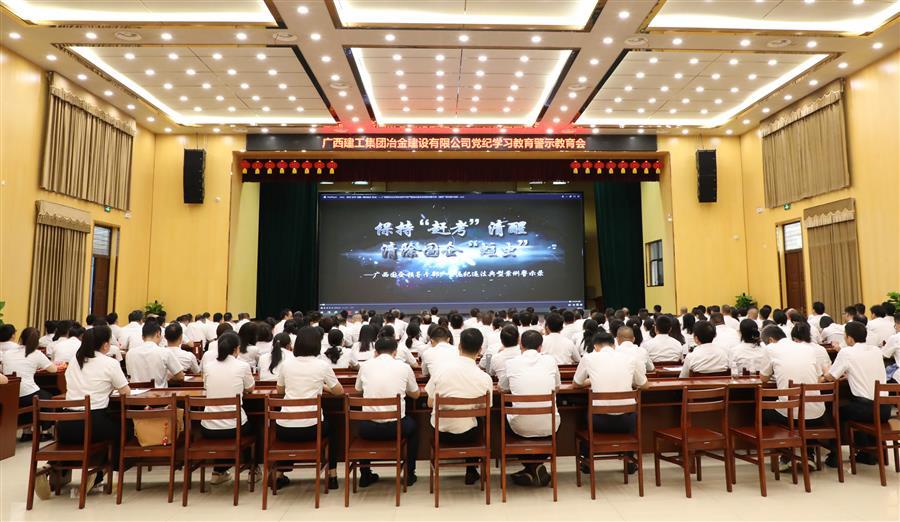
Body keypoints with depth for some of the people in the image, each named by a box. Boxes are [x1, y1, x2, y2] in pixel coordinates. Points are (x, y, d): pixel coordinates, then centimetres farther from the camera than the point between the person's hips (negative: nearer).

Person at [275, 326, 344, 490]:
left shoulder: (286, 363, 2)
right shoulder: (322, 365, -5)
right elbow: (339, 391, 7)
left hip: (285, 429, 2)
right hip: (311, 428, -2)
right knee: (332, 429, 32)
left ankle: (280, 475, 35)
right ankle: (332, 475, 29)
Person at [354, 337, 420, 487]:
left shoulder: (365, 366, 2)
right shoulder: (404, 367, -1)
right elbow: (415, 394, 14)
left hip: (370, 429, 1)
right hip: (396, 428, -1)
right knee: (412, 426, 33)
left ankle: (365, 475, 37)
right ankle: (409, 474, 35)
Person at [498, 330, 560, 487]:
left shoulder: (511, 363, -3)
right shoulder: (550, 360, 1)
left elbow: (502, 388, 15)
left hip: (521, 428, -1)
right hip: (548, 427, 2)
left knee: (506, 417, 31)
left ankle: (531, 469, 27)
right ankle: (537, 467, 27)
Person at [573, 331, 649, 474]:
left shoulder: (588, 358, -1)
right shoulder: (630, 358, 2)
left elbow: (576, 383, 16)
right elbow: (643, 385, 19)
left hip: (600, 421, -1)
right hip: (625, 421, 2)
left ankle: (587, 462, 38)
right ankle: (629, 461, 41)